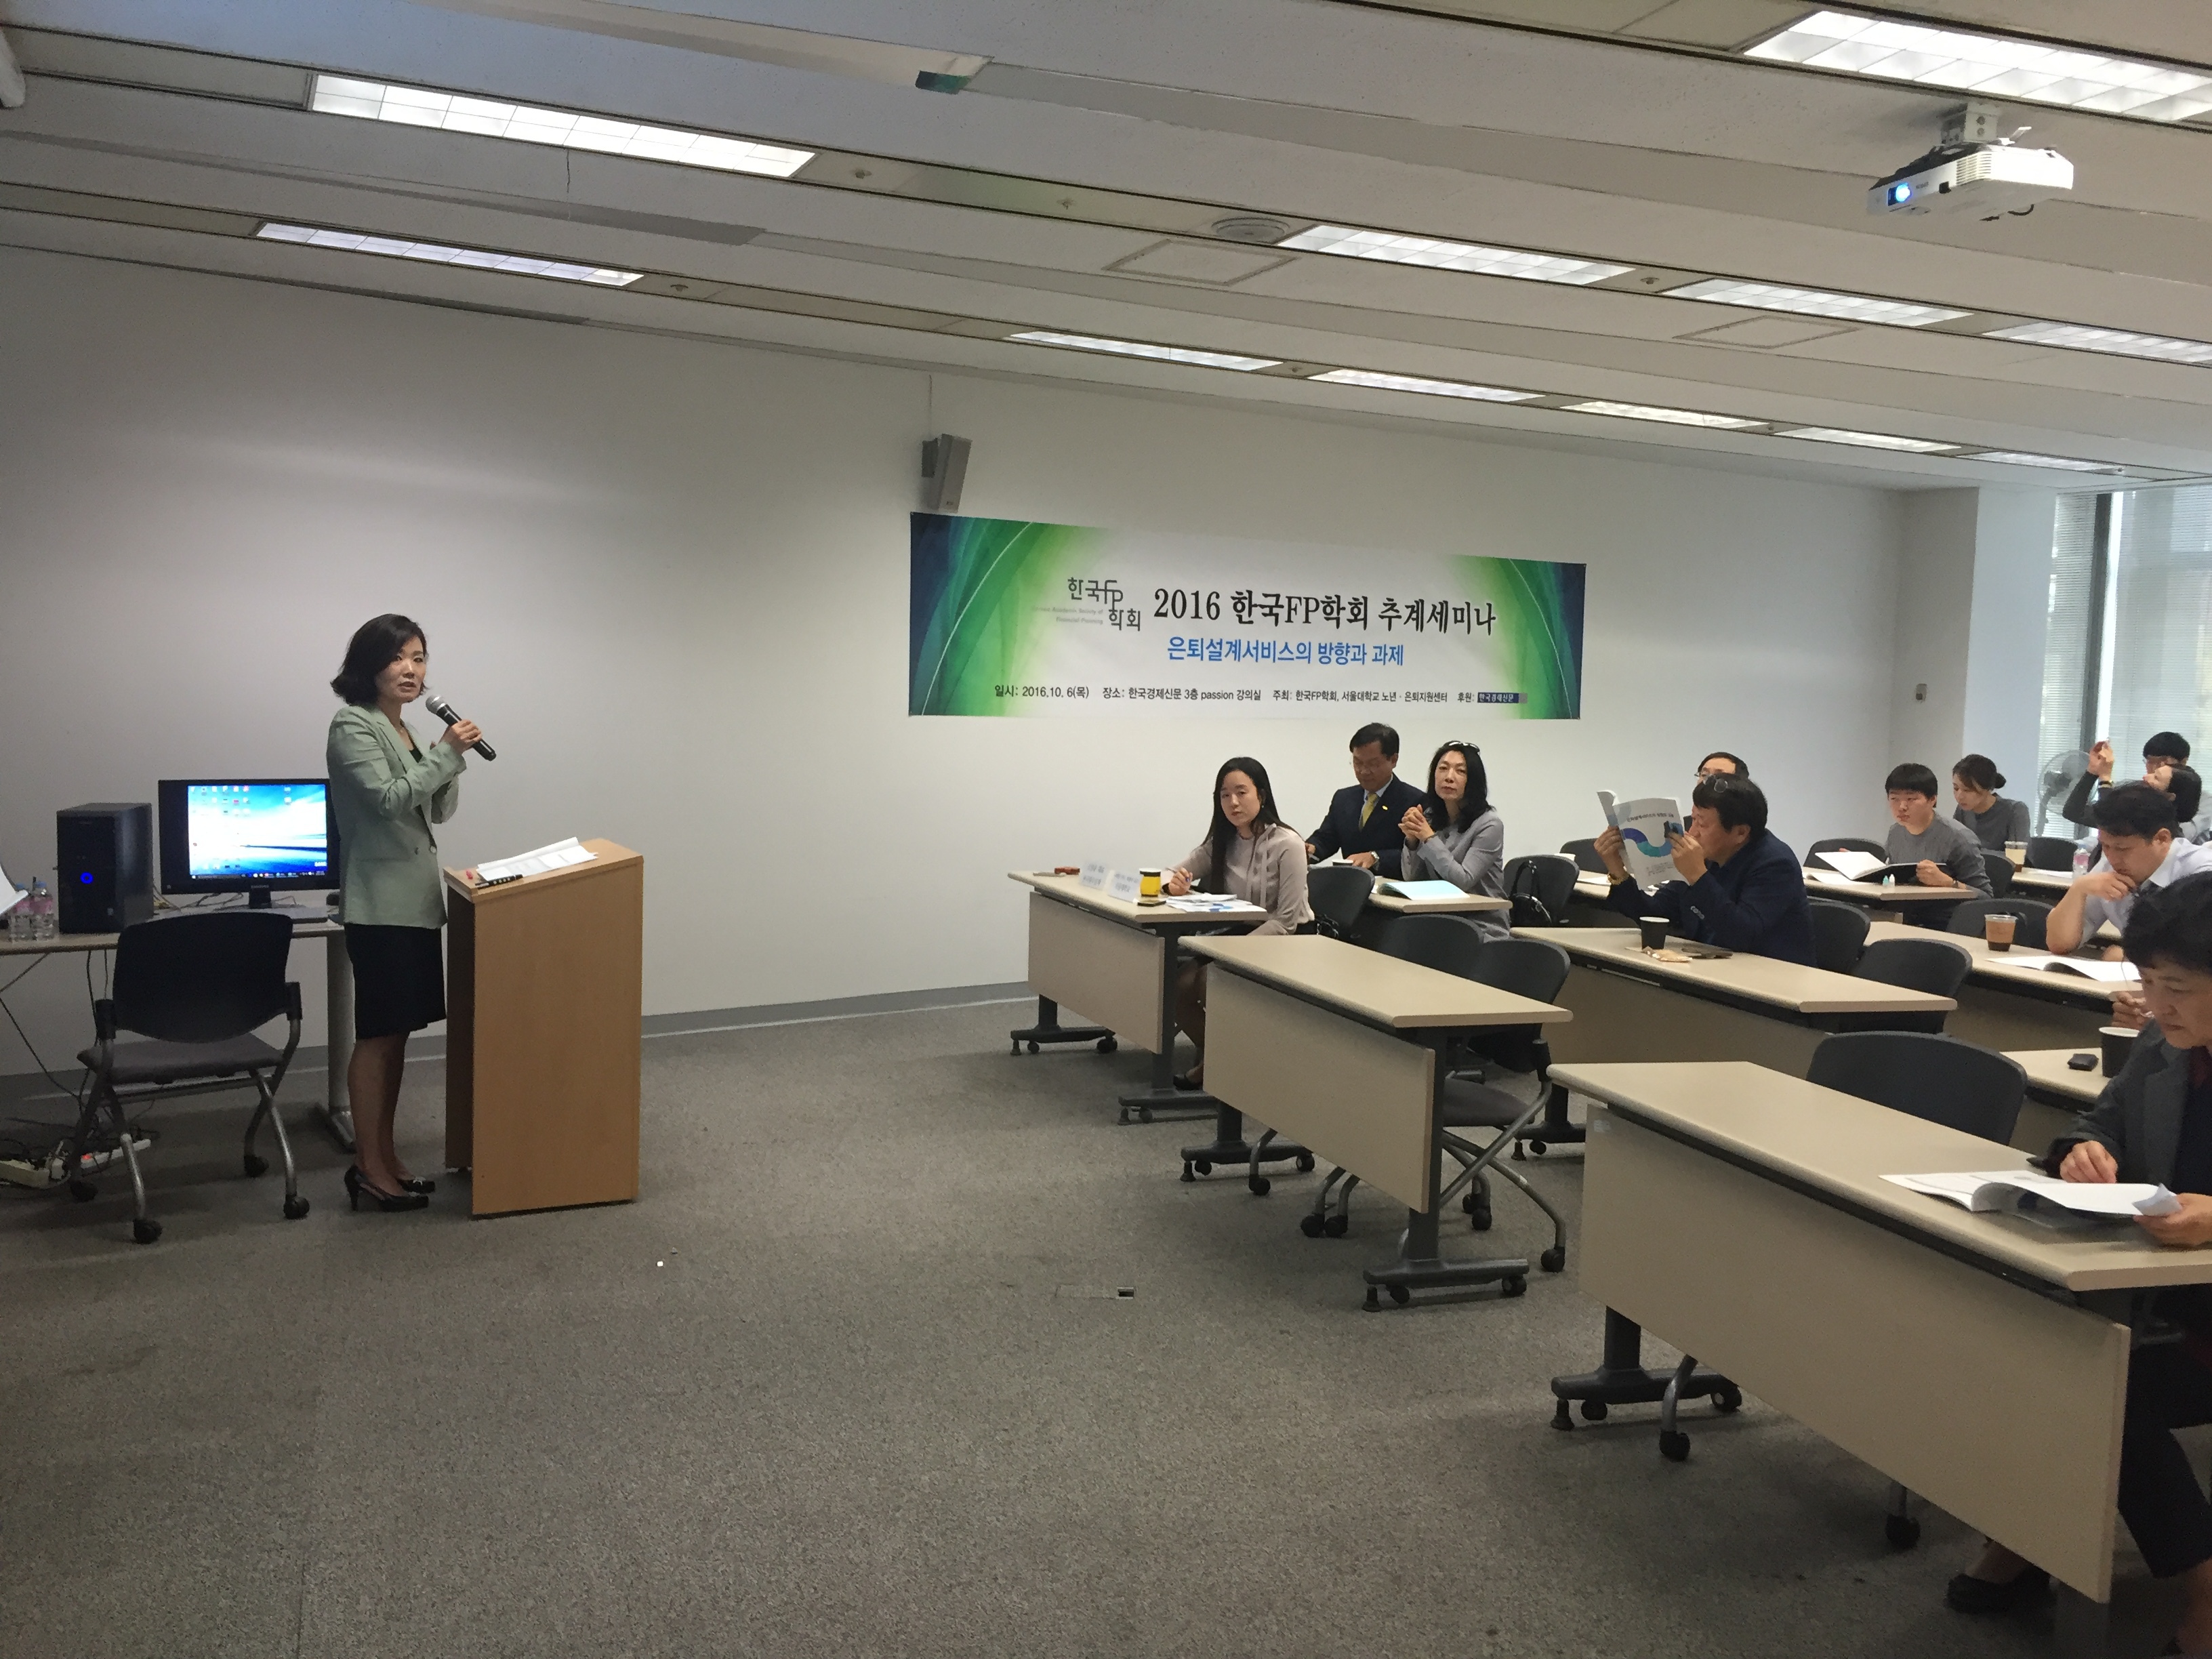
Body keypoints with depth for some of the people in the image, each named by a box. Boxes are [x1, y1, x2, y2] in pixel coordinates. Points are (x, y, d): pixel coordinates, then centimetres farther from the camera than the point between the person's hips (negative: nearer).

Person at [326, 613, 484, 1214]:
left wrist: (451, 759, 0)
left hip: (415, 899, 9)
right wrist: (447, 754, -19)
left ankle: (384, 1158, 18)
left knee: (397, 1034, 11)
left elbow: (437, 811, 16)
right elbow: (389, 799, -21)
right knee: (377, 1035, -5)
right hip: (380, 904, -9)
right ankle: (368, 1168, 1)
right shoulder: (353, 727, -10)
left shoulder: (404, 729, 15)